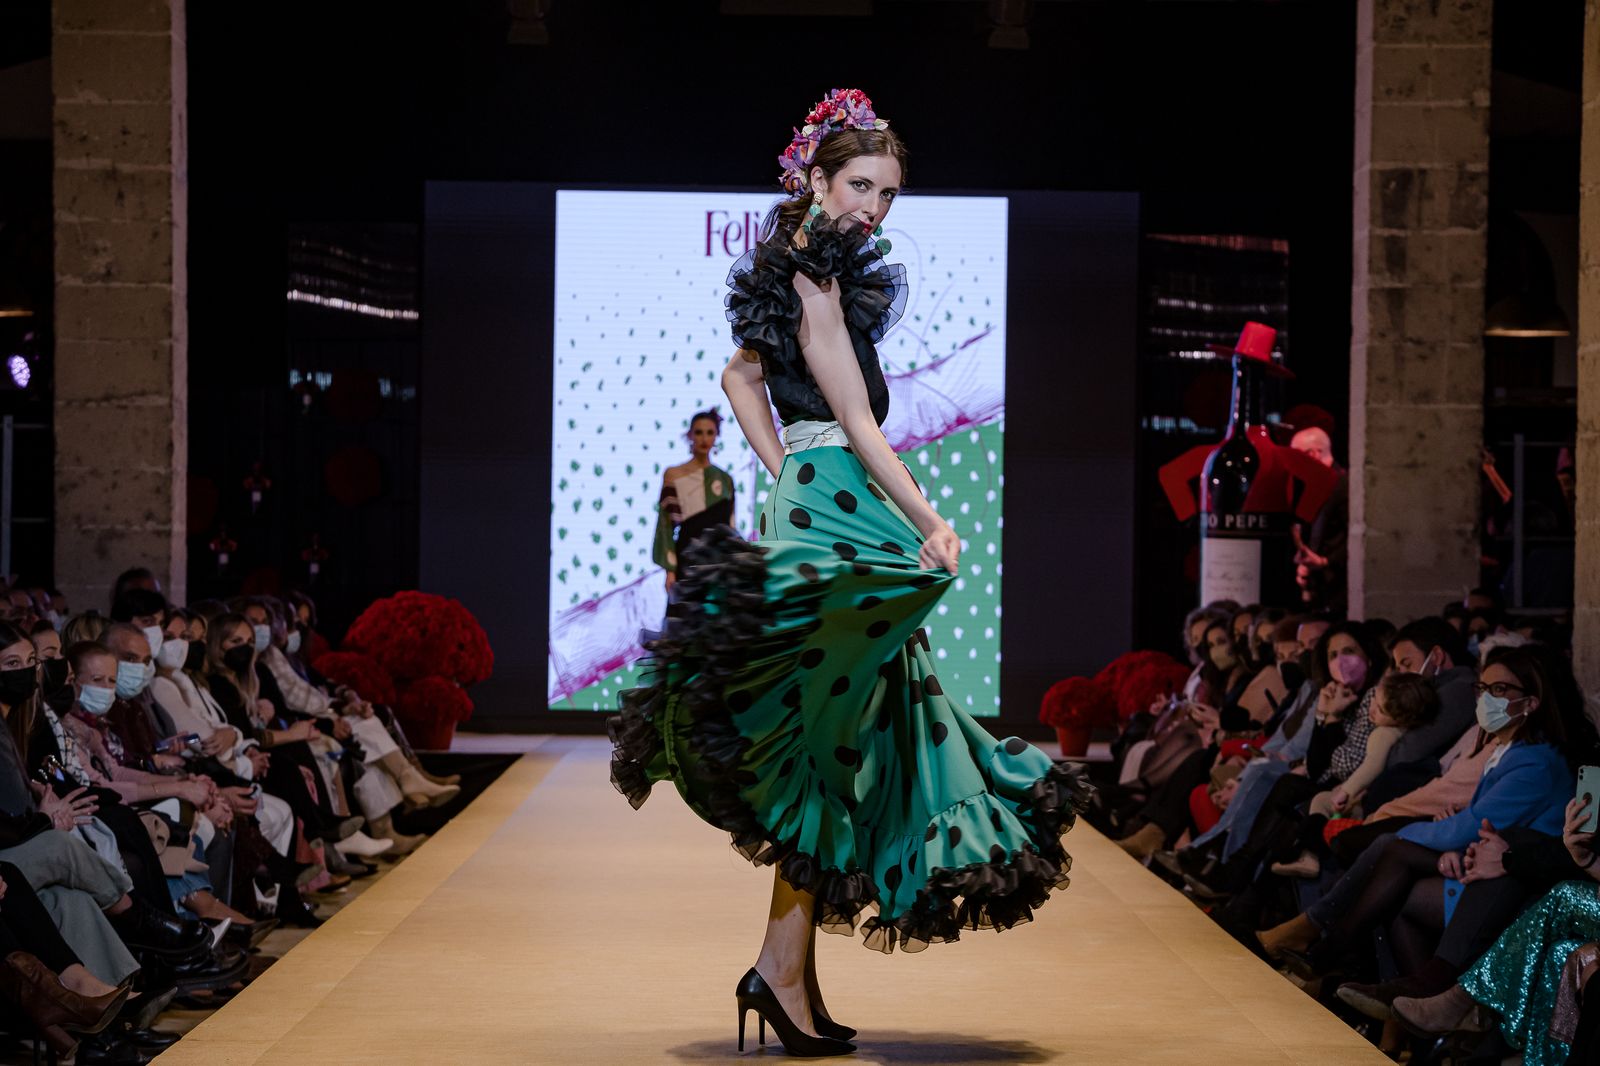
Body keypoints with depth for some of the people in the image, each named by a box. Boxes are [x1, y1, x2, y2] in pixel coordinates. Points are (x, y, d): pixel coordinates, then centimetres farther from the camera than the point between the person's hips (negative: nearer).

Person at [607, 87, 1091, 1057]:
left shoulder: (809, 276, 16)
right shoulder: (812, 280, -12)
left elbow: (743, 375, 26)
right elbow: (856, 421, -15)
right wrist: (930, 523, -15)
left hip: (814, 504, 10)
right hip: (836, 514, -10)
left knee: (844, 746, 10)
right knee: (823, 743, -7)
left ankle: (790, 970, 12)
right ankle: (786, 970, -4)